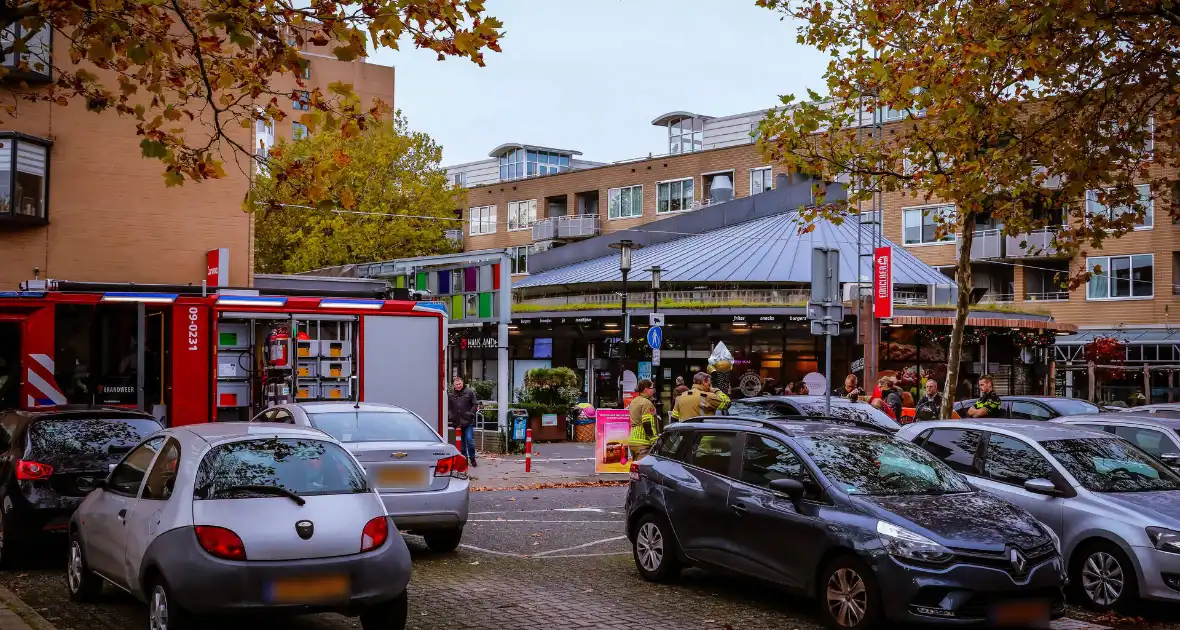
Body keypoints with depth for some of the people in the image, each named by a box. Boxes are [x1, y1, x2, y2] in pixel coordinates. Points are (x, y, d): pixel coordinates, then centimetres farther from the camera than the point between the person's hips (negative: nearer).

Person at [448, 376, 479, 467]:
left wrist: (471, 414, -8)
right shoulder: (450, 394, 8)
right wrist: (451, 417, -2)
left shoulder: (469, 392, 1)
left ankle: (472, 458, 2)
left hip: (468, 422, -3)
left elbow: (475, 404, 2)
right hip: (457, 422, 3)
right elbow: (448, 408, 12)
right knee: (462, 442, 10)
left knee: (469, 439, -10)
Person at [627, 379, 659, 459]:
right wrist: (655, 441, -17)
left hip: (632, 440, 9)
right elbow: (648, 424, -17)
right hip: (643, 443, -9)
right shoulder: (646, 403, -11)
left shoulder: (633, 402, 17)